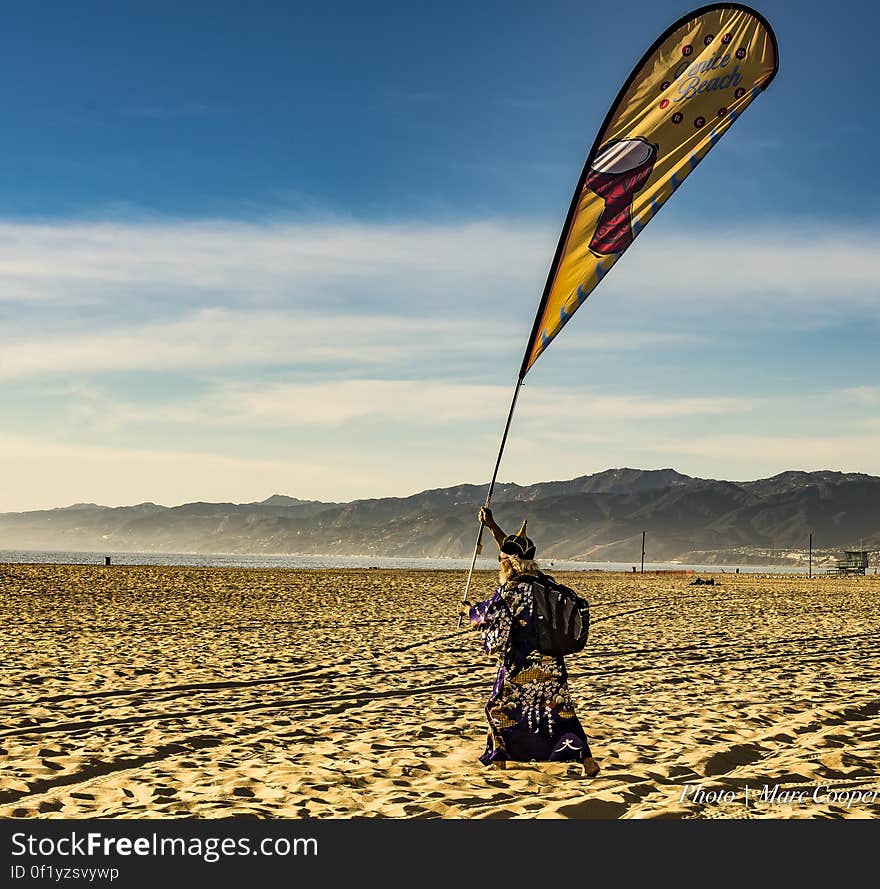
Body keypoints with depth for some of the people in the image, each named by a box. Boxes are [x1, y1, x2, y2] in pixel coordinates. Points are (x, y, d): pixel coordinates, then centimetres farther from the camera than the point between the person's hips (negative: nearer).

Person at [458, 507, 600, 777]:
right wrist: (492, 526, 23)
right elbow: (515, 551, 17)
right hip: (551, 663, 6)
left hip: (521, 666, -6)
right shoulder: (543, 583, 5)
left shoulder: (510, 590, -16)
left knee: (500, 708, 13)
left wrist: (467, 609, 18)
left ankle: (499, 756, 24)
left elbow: (482, 618, -4)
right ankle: (586, 758, 0)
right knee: (560, 710, 7)